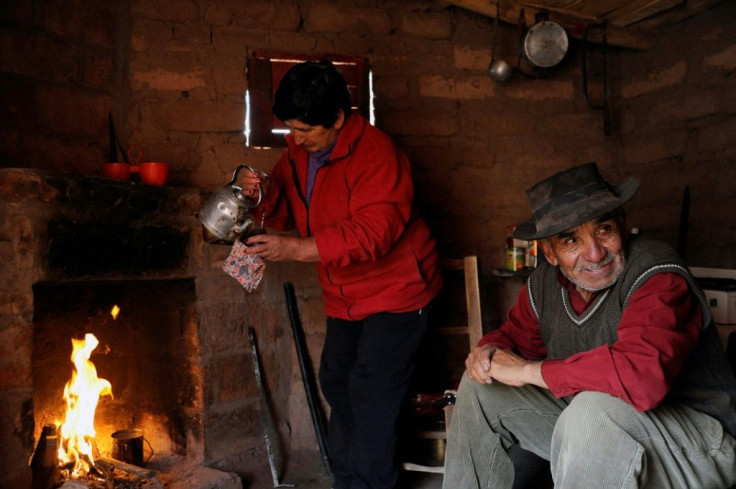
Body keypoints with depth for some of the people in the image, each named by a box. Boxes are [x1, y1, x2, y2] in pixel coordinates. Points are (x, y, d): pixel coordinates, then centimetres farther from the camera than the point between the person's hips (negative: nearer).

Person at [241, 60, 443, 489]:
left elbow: (373, 233, -33)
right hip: (346, 295, 9)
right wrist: (265, 193, -15)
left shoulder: (376, 154, -24)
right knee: (336, 384, 16)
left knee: (371, 394, -9)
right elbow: (289, 211, 8)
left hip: (395, 290, -9)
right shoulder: (299, 149, 2)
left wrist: (298, 249, -38)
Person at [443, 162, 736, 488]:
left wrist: (528, 370, -29)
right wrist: (489, 351, -13)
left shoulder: (659, 277, -26)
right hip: (587, 425, 7)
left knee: (594, 408, -38)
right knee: (481, 387, 3)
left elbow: (644, 376, -42)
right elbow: (516, 335, 14)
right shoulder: (545, 282, -4)